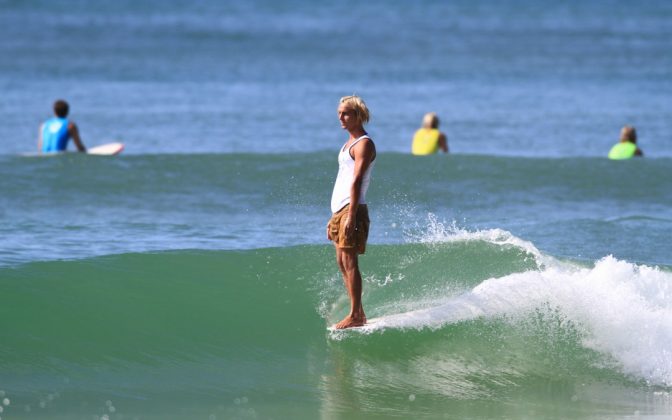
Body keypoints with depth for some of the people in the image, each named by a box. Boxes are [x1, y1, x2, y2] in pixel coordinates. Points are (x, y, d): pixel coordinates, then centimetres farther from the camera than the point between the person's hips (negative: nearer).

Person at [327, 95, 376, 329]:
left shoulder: (364, 144, -10)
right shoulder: (350, 143, 20)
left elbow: (356, 181, -18)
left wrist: (351, 216, -25)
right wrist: (335, 218, 20)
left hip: (352, 209, -10)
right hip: (339, 209, 10)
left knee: (349, 262, -10)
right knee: (342, 263, 9)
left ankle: (356, 316, -10)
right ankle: (358, 313, 12)